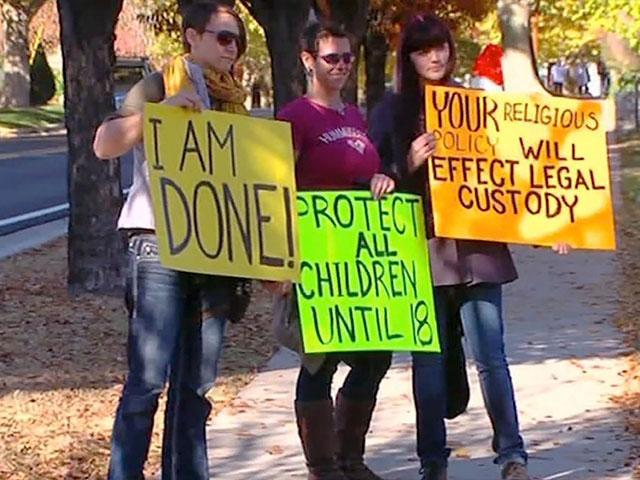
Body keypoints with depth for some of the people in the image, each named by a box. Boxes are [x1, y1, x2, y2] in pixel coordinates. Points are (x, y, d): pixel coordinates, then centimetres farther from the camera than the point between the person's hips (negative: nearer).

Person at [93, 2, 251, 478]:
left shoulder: (232, 101, 17)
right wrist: (164, 108, -21)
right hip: (161, 247, -6)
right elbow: (105, 145, -13)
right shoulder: (159, 85, 0)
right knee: (148, 378, -10)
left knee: (196, 384, 7)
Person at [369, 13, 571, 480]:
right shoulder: (392, 110, 6)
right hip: (422, 248, 0)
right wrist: (408, 166, -15)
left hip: (477, 243, 0)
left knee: (490, 355, -4)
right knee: (429, 359, 4)